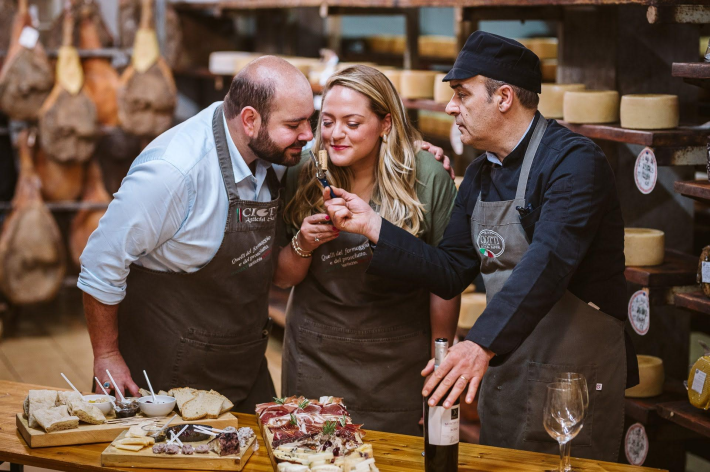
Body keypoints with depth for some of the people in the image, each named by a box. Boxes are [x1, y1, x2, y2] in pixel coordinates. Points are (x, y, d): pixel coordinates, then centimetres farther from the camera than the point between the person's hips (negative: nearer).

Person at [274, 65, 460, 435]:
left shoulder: (427, 178, -10)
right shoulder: (303, 176, -4)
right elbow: (281, 278, 5)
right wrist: (303, 245, -16)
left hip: (396, 361, -2)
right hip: (315, 354, 2)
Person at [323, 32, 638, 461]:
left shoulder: (574, 161, -17)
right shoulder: (480, 175, 9)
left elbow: (548, 263, -31)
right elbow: (450, 273, 7)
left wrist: (482, 344, -42)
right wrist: (372, 227, -3)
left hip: (574, 377, -8)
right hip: (501, 372, 8)